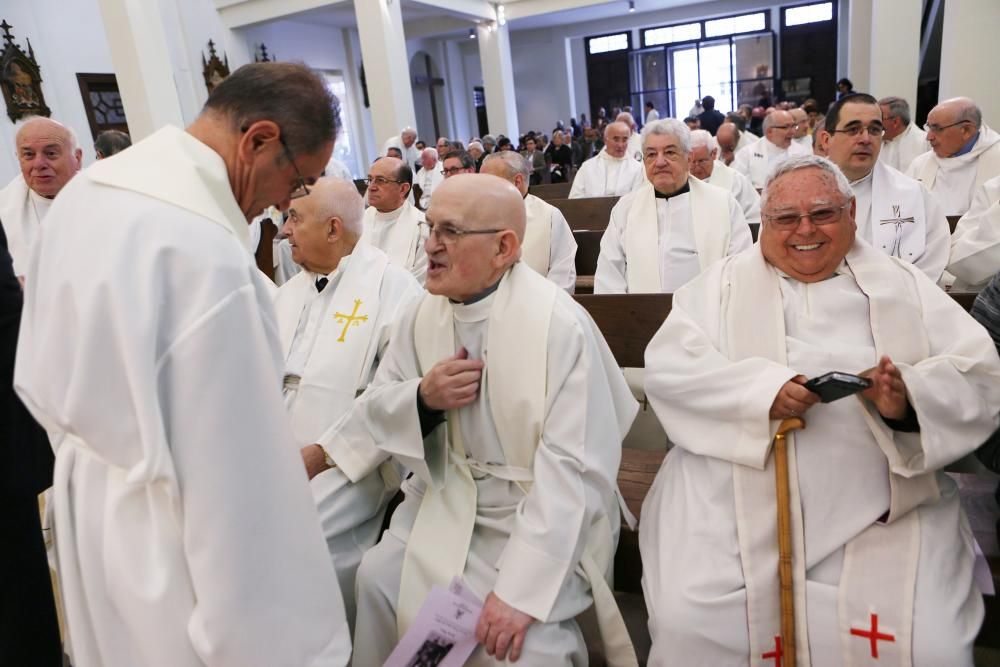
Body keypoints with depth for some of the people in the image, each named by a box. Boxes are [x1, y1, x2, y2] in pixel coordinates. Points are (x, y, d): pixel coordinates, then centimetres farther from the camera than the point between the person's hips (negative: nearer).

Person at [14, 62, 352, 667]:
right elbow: (235, 483, -29)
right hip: (170, 545, -9)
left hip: (87, 507, 9)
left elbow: (40, 377, 10)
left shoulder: (85, 191, 0)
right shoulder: (206, 252, -31)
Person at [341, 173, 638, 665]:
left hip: (541, 512, -5)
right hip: (449, 498, 6)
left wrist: (522, 589, -27)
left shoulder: (560, 324, -22)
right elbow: (371, 411, 4)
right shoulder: (424, 313, -2)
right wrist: (422, 398, -18)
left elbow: (574, 466, -25)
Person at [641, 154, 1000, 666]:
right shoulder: (723, 284, 9)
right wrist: (760, 388, -19)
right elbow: (666, 366, -4)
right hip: (734, 507, -1)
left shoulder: (905, 287, 13)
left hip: (883, 514, 2)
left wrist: (910, 397, -17)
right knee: (689, 626, -16)